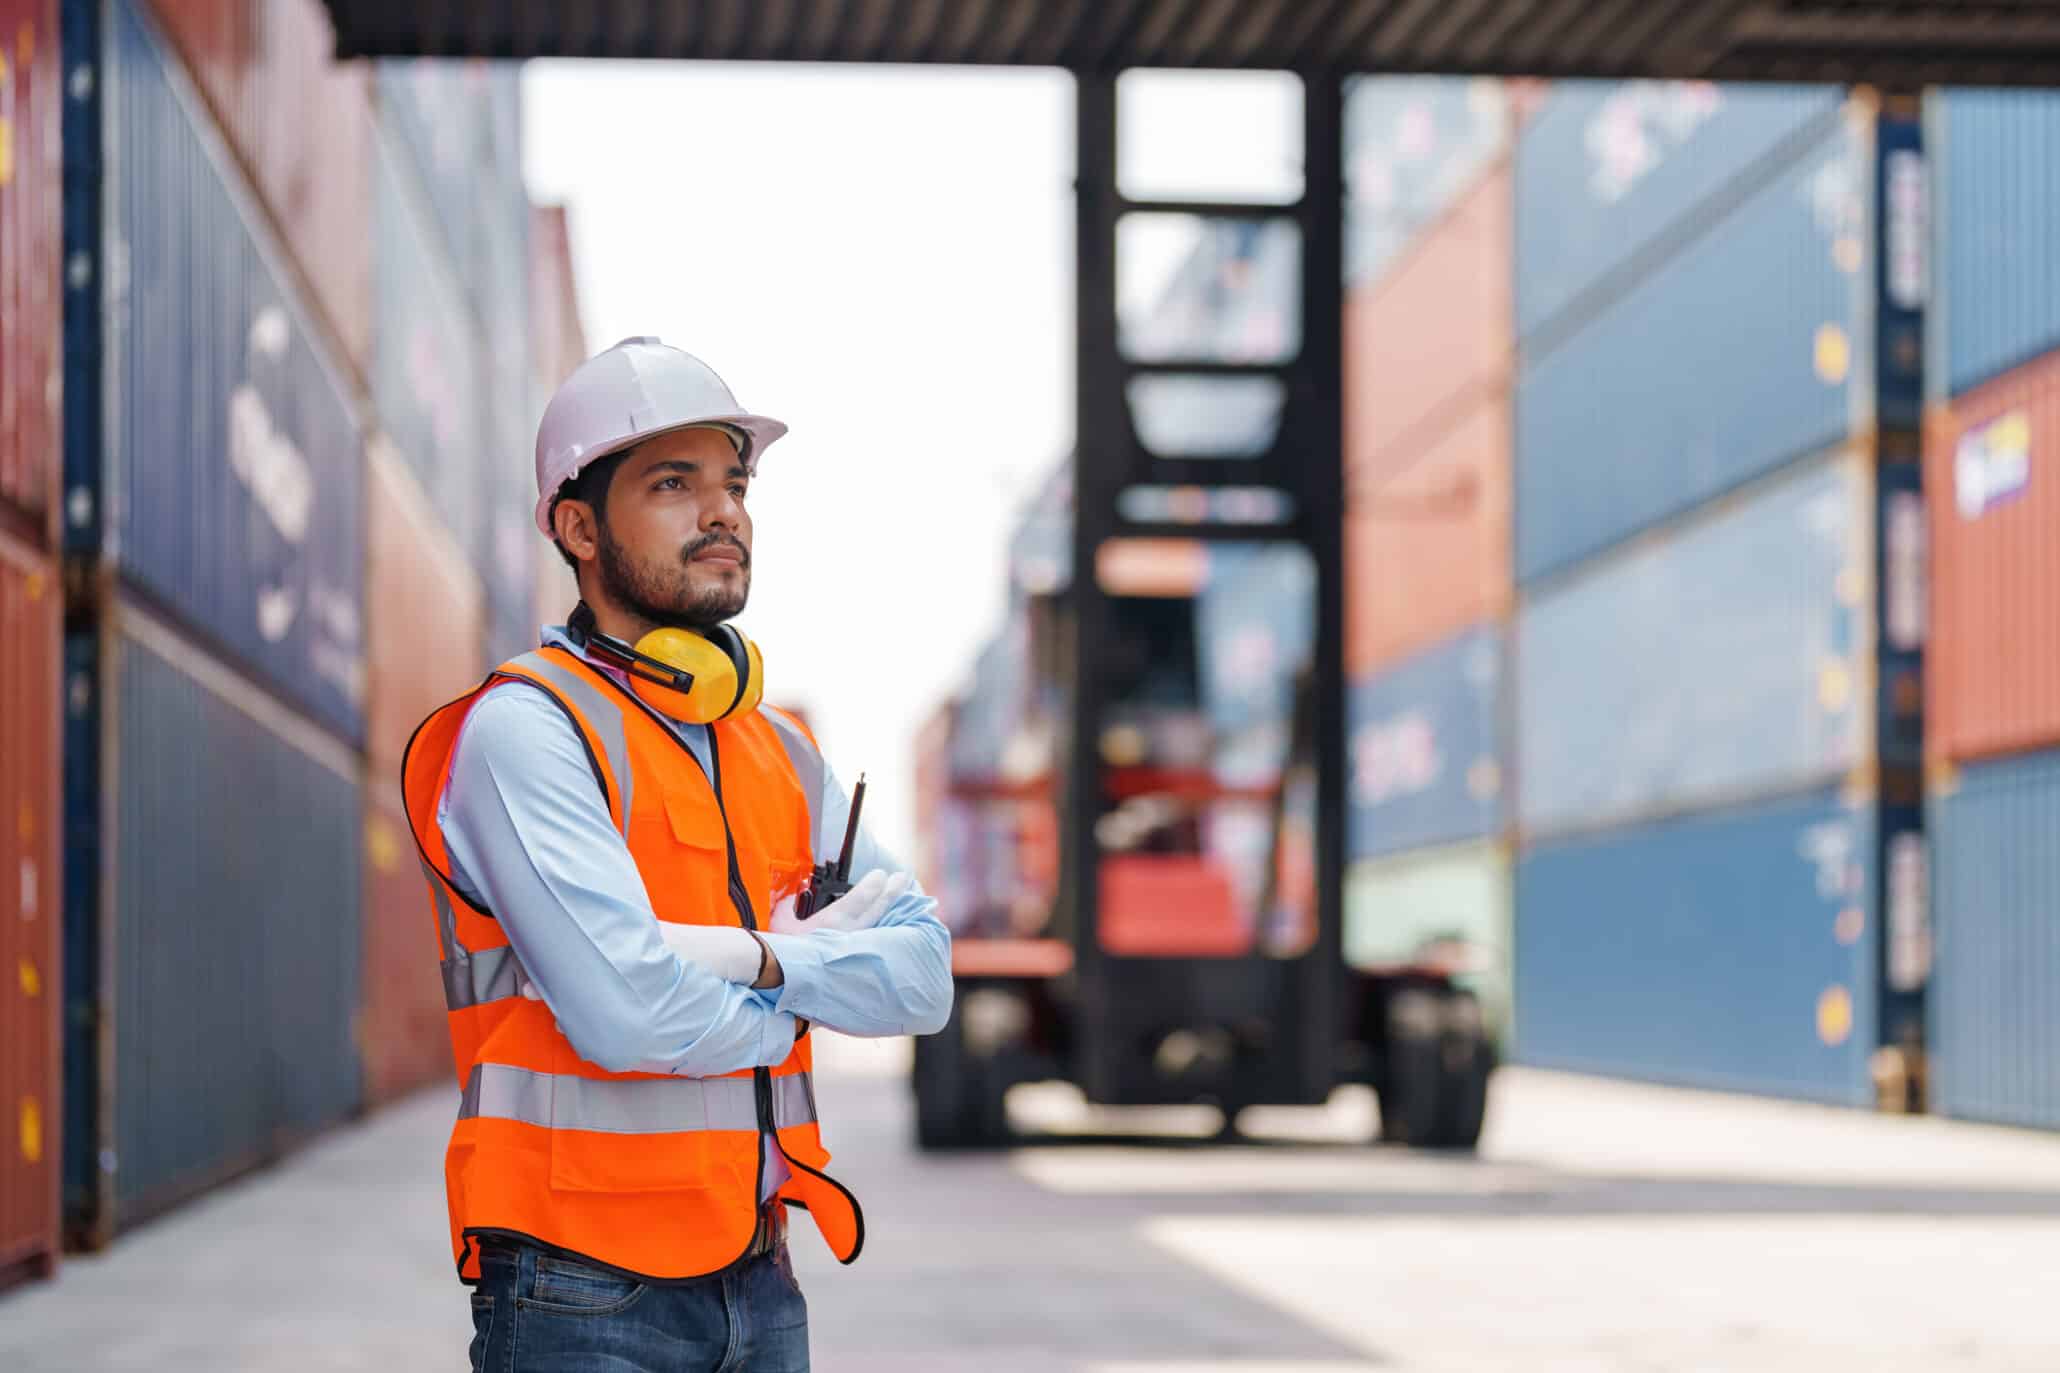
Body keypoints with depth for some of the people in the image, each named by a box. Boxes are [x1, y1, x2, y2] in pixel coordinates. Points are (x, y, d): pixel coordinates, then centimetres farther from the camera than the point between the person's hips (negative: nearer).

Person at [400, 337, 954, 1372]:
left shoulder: (780, 751, 14)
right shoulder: (526, 729, -10)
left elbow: (922, 975, 5)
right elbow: (625, 1016, -21)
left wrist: (760, 962, -13)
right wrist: (807, 994, -3)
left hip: (761, 1287, 7)